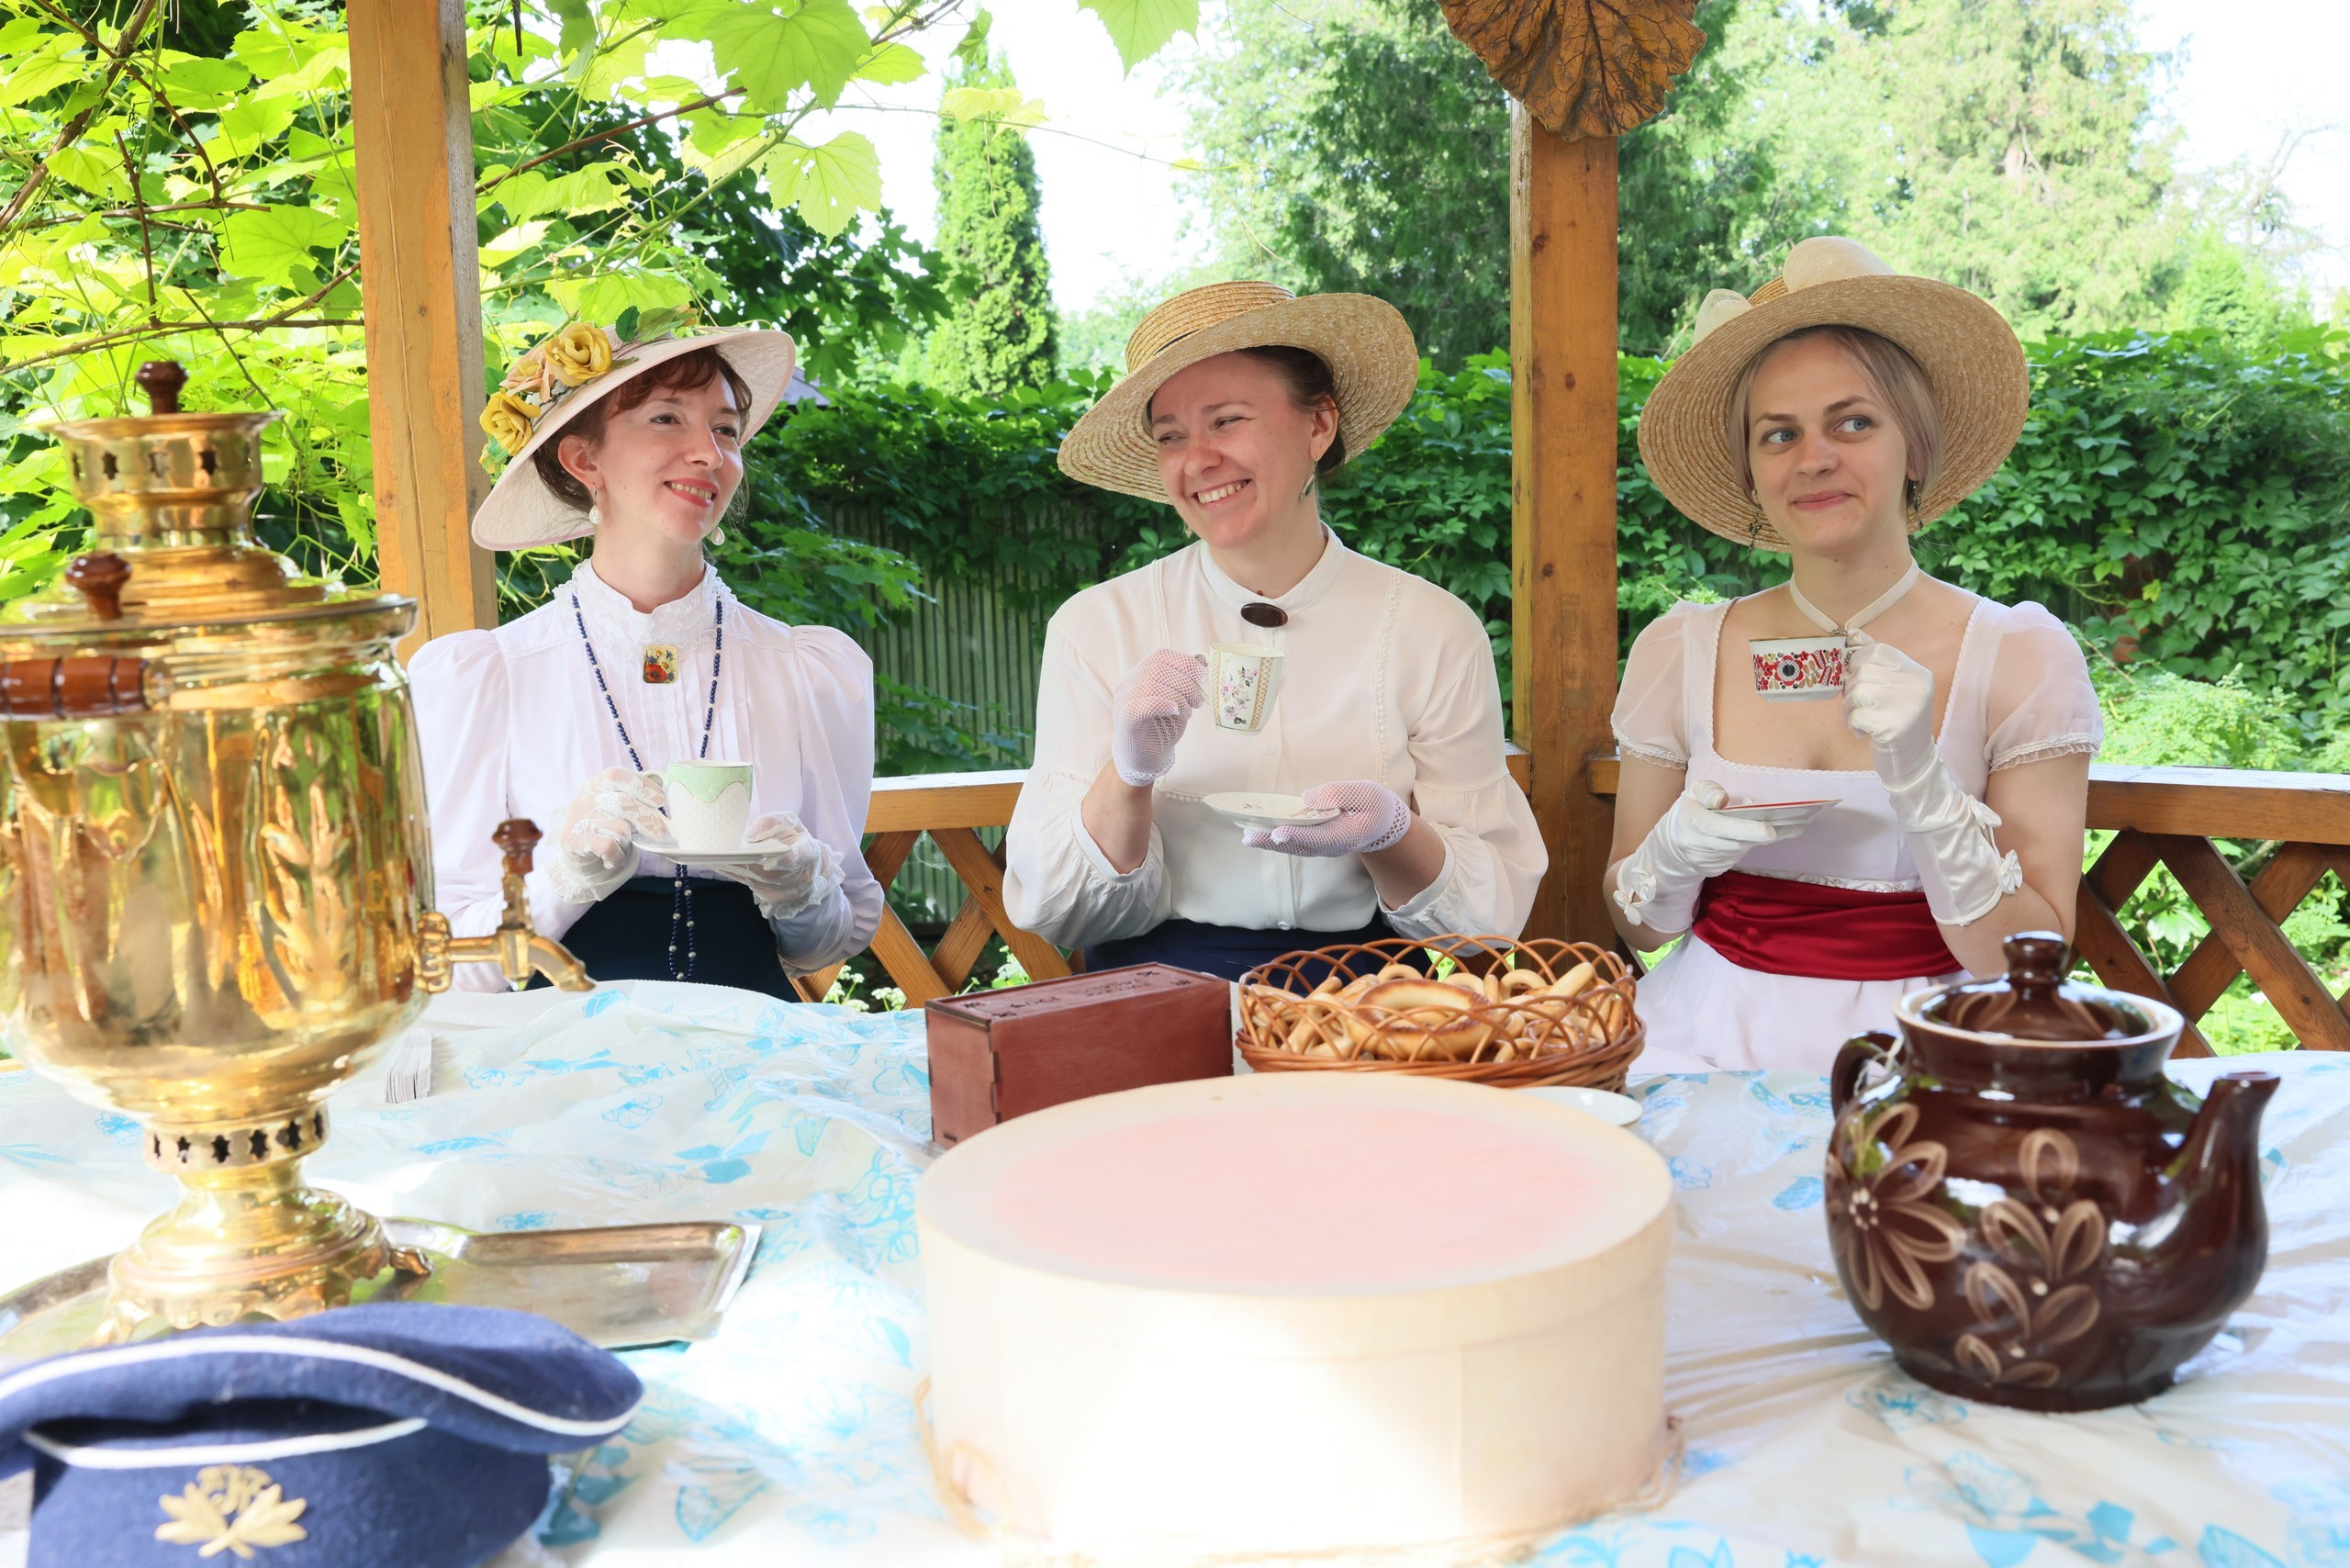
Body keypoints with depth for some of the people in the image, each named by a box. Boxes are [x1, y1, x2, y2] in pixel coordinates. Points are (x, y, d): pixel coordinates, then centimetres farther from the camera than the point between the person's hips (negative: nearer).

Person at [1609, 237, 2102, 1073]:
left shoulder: (2022, 658, -3)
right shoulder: (1679, 653, 2)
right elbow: (1639, 928, 9)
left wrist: (1921, 780, -18)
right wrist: (1679, 852, -12)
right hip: (1712, 1047, 2)